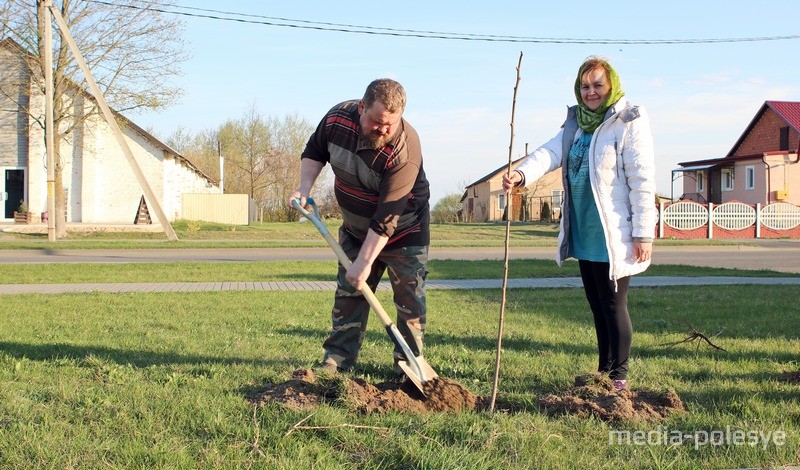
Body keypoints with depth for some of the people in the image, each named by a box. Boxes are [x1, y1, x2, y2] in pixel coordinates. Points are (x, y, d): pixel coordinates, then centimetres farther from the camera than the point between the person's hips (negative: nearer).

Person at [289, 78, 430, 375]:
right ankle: (336, 362, 12)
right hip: (355, 229, 5)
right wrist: (305, 186, -11)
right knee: (348, 294, 6)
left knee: (410, 301, -2)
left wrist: (365, 262, -32)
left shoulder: (405, 150, -33)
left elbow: (386, 217, -33)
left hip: (403, 231, -5)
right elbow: (314, 151, 6)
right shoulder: (337, 118, -17)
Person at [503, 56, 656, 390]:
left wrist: (643, 233, -17)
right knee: (597, 307, 15)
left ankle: (619, 375, 14)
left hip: (614, 237, -7)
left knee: (613, 305, 1)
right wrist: (521, 174, -25)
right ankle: (603, 371, 28)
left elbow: (643, 181, -13)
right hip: (583, 235, 7)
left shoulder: (630, 123, -9)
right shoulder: (577, 123, 12)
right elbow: (552, 152, -4)